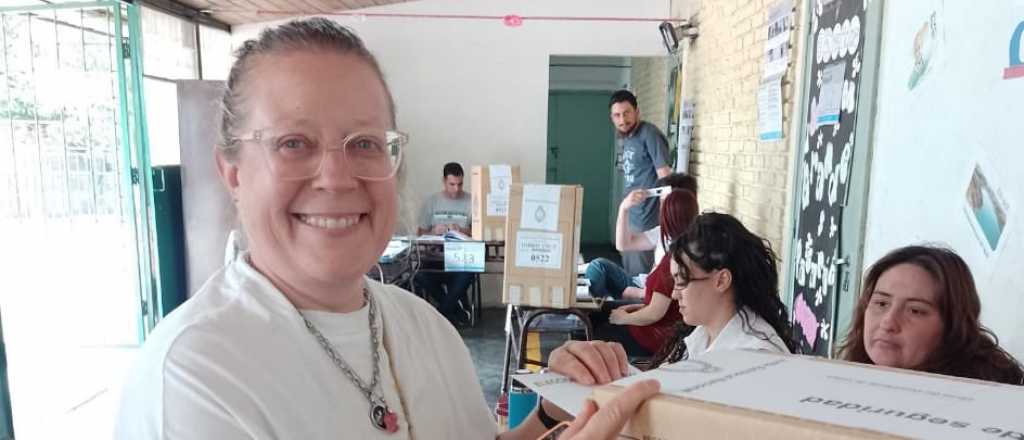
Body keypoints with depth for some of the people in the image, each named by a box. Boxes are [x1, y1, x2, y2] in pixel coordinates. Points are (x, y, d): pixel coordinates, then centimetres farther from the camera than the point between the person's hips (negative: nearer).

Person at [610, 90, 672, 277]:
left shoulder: (650, 135, -14)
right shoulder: (626, 138, 13)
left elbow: (665, 178, -18)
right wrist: (625, 210, 15)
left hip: (646, 219, -9)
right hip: (629, 217, 9)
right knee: (628, 273, 16)